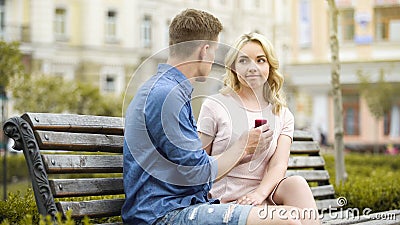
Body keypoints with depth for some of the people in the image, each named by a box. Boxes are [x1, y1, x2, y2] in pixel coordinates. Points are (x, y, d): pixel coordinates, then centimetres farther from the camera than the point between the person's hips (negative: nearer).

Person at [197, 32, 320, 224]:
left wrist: (260, 193, -23)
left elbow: (279, 165, -2)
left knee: (296, 183, -30)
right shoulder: (214, 107, 3)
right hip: (226, 201, -4)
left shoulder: (283, 116, 13)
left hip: (266, 197, 4)